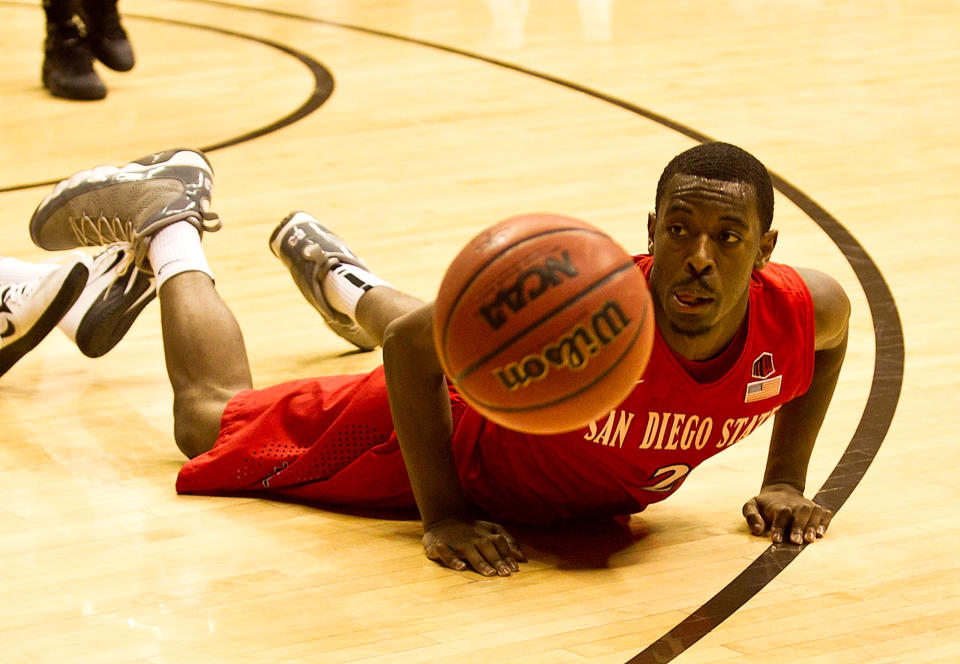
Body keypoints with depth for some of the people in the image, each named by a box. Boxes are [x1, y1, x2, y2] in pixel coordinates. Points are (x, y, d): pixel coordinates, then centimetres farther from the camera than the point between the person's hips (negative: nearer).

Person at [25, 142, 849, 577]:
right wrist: (442, 518, -33)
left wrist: (786, 483, -7)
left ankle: (330, 268, 69)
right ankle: (167, 215, 31)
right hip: (440, 425, -6)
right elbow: (416, 346, -32)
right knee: (210, 420, 14)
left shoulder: (798, 314, -33)